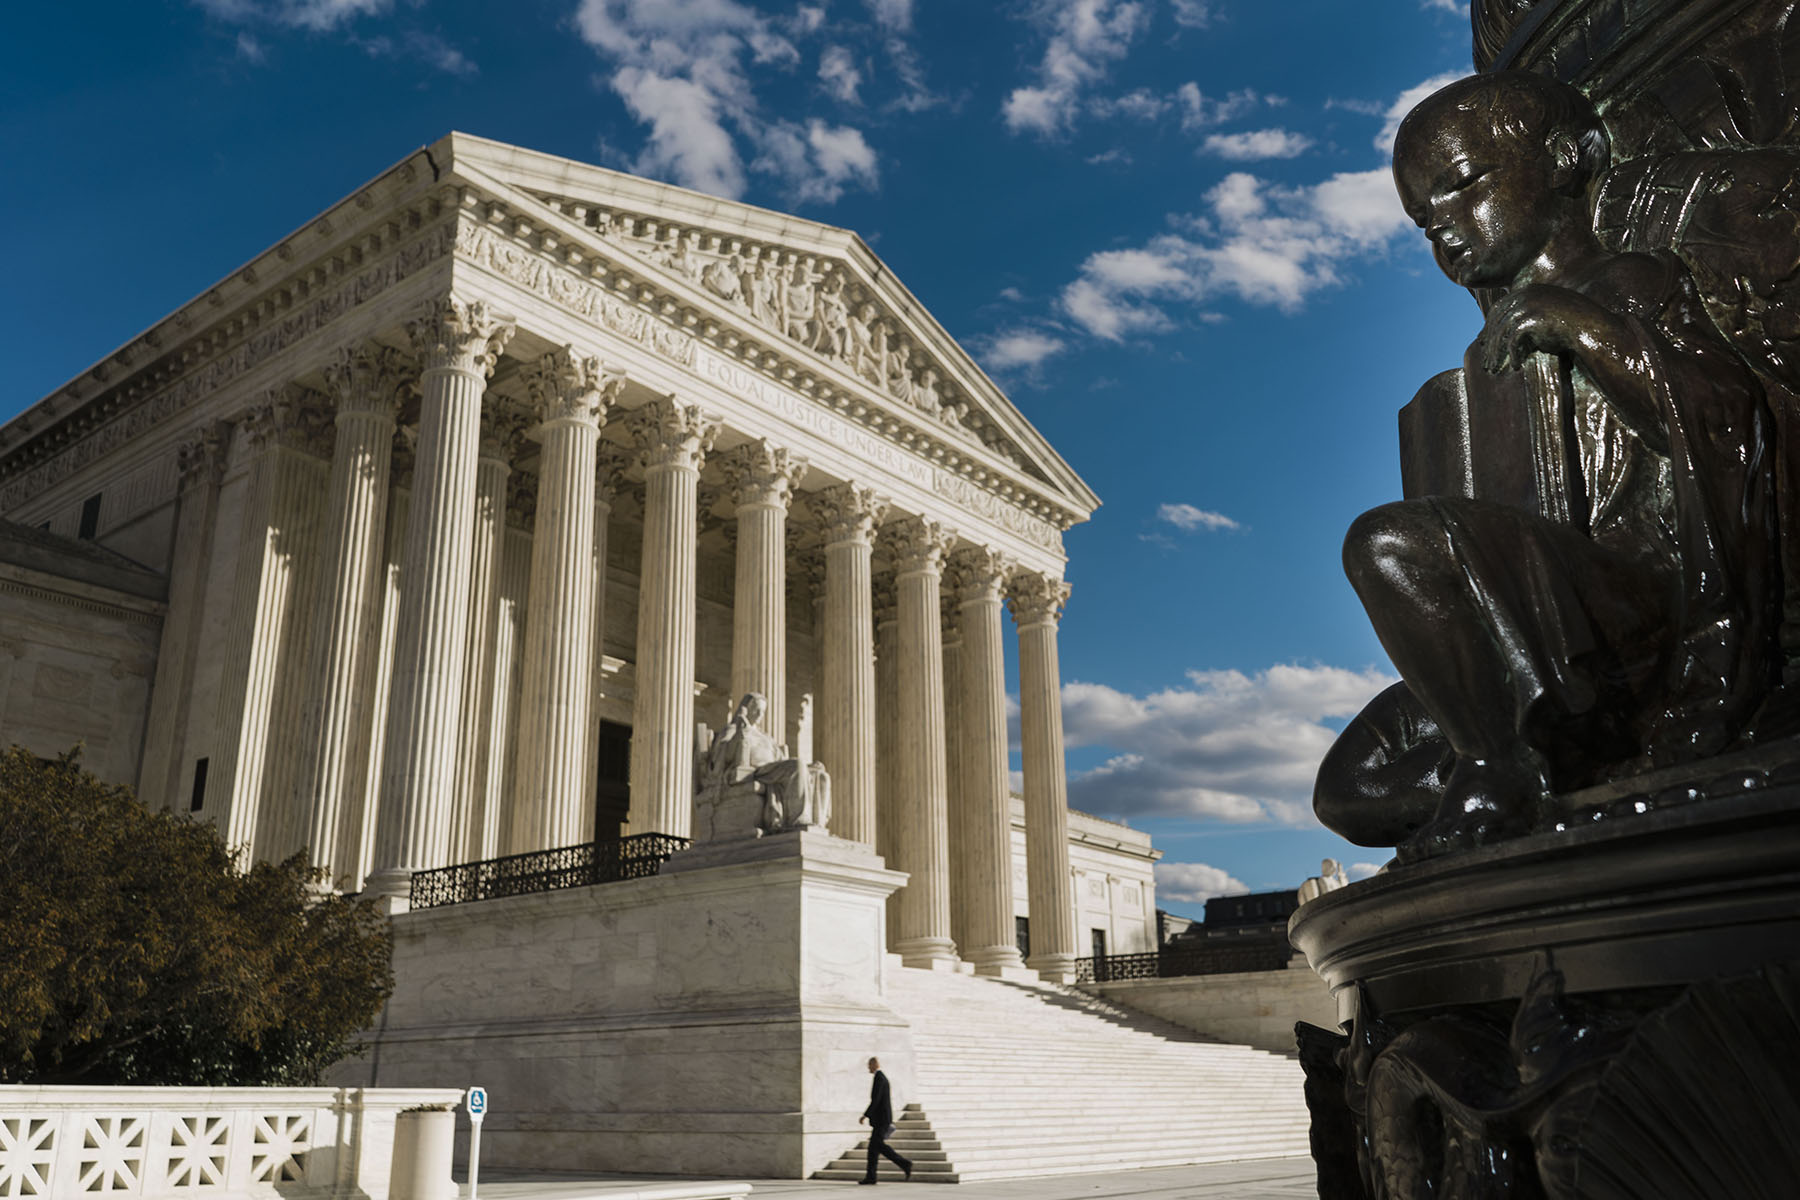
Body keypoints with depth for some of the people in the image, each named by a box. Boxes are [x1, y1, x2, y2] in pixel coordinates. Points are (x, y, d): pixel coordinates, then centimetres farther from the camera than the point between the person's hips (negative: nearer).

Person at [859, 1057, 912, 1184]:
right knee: (873, 1146, 6)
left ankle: (904, 1163, -12)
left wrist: (865, 1115, -20)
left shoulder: (879, 1078, -13)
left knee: (878, 1145, -11)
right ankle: (870, 1176, 3)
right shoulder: (882, 1078, 19)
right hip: (881, 1119, 10)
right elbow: (888, 1100, 23)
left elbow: (876, 1100, -21)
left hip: (881, 1118, -10)